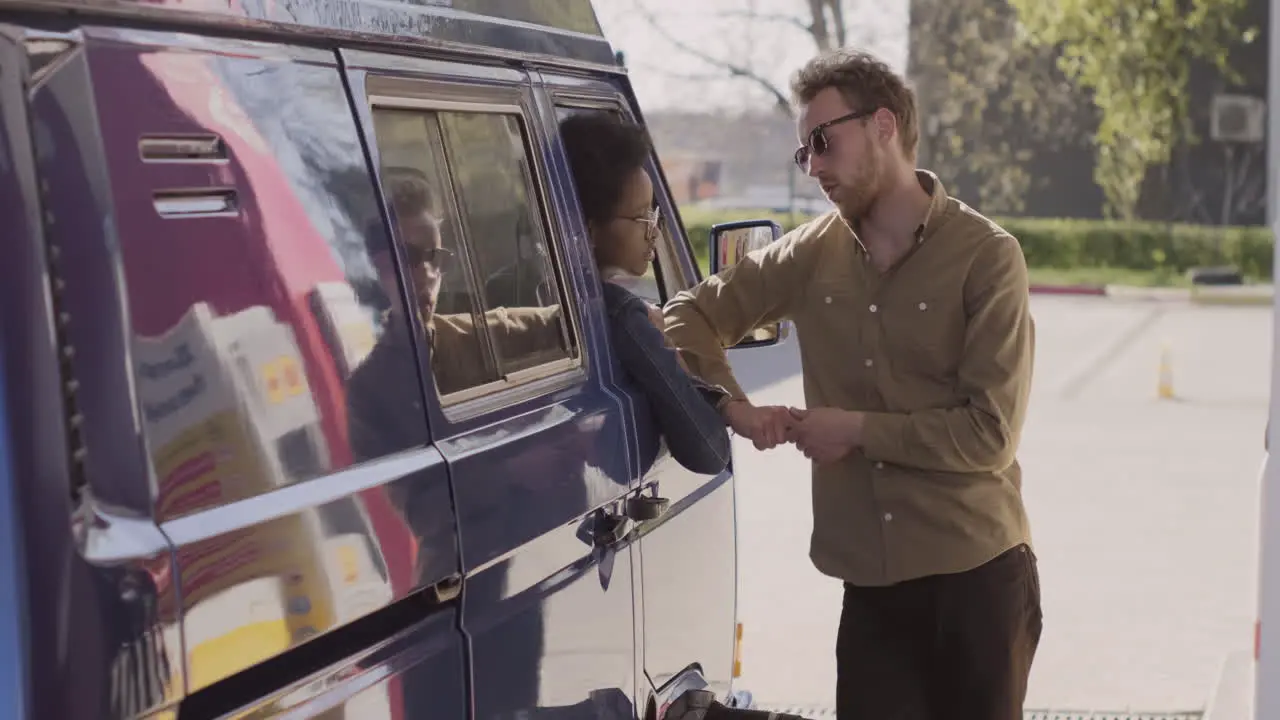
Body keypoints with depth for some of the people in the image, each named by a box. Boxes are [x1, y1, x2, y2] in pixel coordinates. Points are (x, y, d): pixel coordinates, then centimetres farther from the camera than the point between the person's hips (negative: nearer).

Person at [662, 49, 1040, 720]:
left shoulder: (986, 256, -8)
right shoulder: (813, 253, 5)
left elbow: (989, 433, -13)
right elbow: (692, 315, 13)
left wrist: (858, 429, -11)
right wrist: (736, 409, -2)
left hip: (977, 576, -3)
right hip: (872, 583, 3)